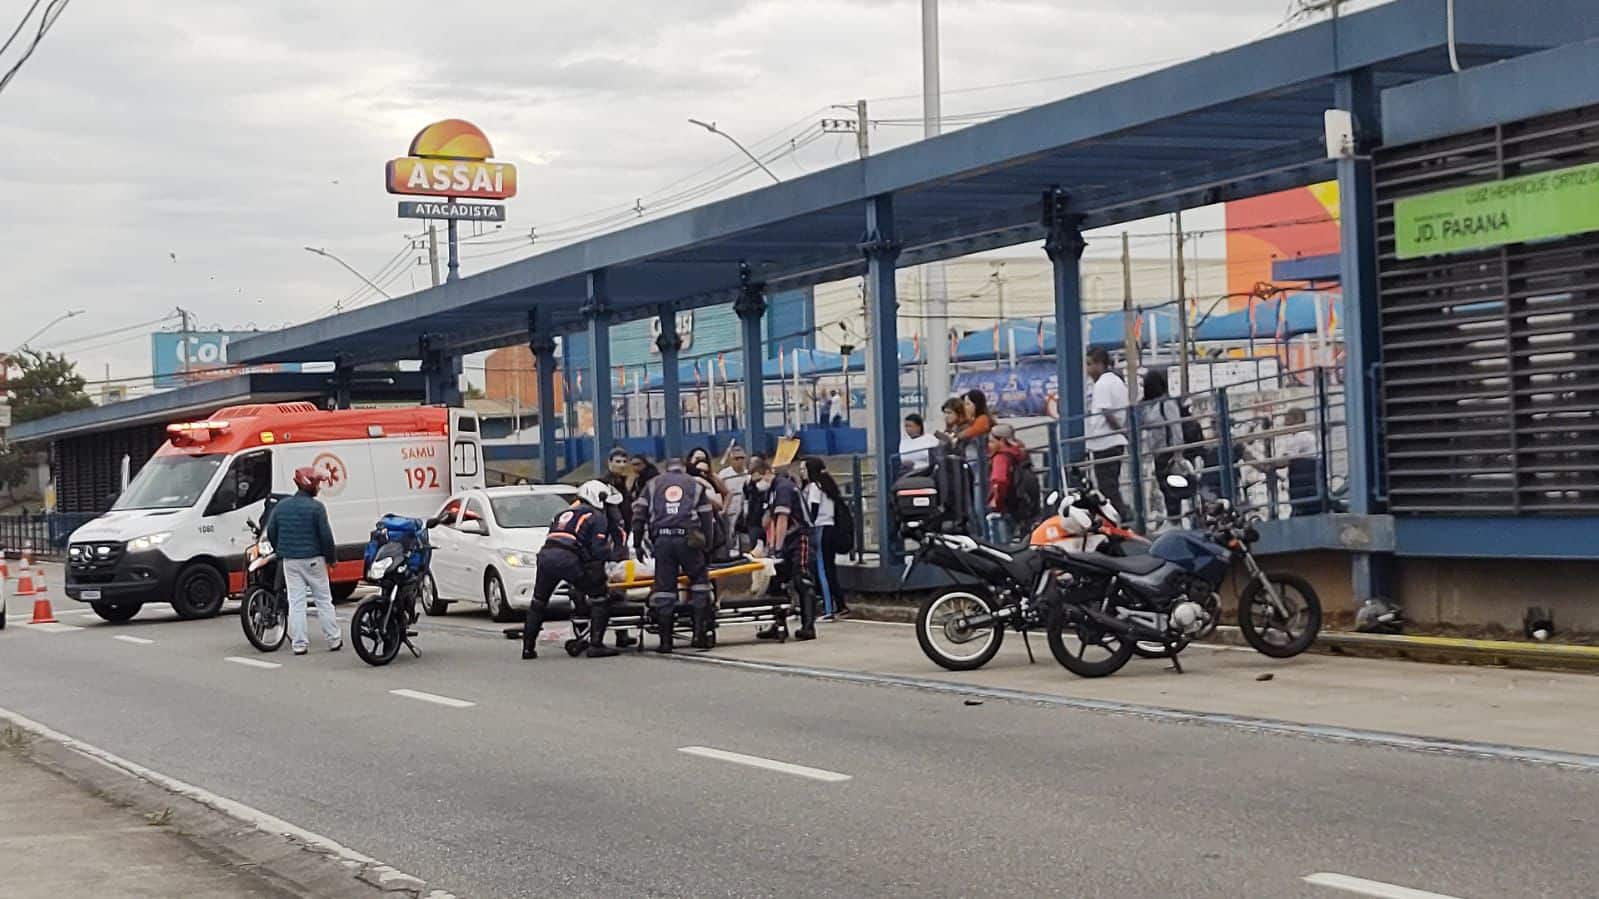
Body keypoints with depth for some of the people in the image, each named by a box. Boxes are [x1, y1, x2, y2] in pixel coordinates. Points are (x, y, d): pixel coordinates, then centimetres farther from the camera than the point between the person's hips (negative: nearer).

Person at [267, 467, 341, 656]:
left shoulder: (282, 506, 6)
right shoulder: (316, 507, -11)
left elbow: (271, 531, 10)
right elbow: (326, 535, -13)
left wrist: (281, 552, 21)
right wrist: (330, 558, -1)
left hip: (290, 561, 4)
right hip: (313, 559, -4)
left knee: (296, 602, 4)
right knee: (323, 600, 6)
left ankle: (299, 643, 0)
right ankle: (333, 641, 9)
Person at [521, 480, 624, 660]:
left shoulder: (565, 512, 31)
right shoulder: (597, 517, 10)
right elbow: (598, 549, -4)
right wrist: (615, 555, 13)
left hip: (546, 555, 6)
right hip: (568, 559, -6)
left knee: (538, 601, 23)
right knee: (600, 597, 5)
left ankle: (528, 647, 25)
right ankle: (595, 644, -1)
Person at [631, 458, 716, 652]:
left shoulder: (653, 484, 22)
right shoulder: (696, 484, 21)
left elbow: (639, 513, 13)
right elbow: (706, 517, 13)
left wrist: (637, 542, 15)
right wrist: (707, 545, 15)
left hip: (662, 538, 1)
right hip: (687, 538, -1)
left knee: (664, 586, 2)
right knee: (699, 580, 9)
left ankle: (665, 640, 1)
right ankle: (700, 634, -1)